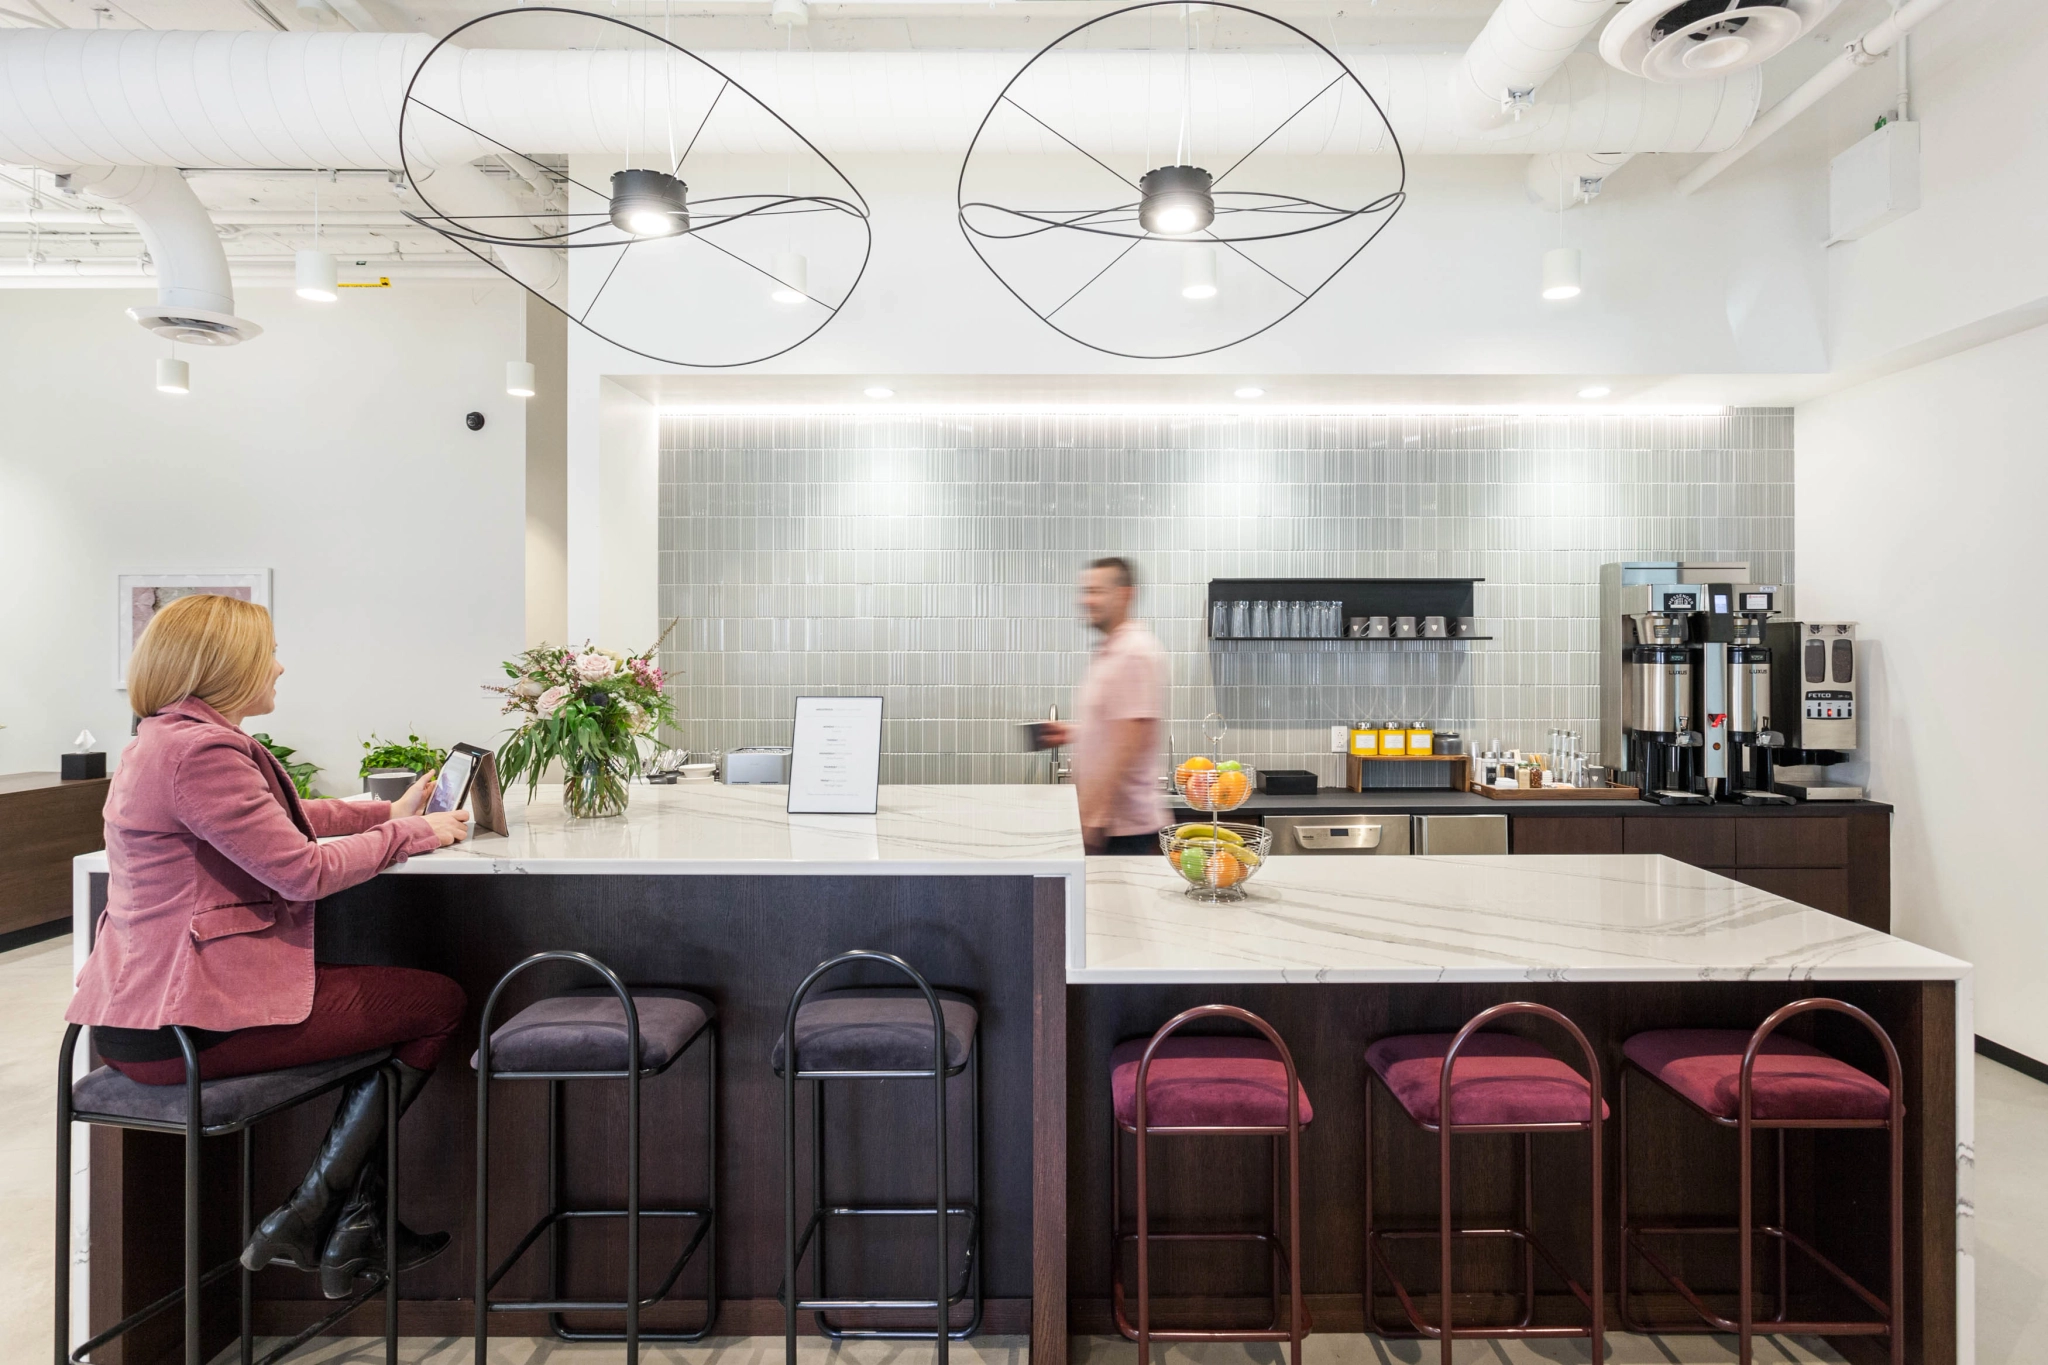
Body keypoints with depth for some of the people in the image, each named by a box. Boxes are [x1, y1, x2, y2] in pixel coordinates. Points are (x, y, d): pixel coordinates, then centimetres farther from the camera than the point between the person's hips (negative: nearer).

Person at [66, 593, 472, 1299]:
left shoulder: (167, 740, 14)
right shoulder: (199, 750, -20)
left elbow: (280, 818, 23)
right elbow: (304, 870, -22)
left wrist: (388, 812, 17)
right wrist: (413, 833, -10)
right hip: (188, 1022, -11)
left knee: (392, 990, 22)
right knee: (440, 1001, -1)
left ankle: (355, 1225, 21)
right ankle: (303, 1223, 10)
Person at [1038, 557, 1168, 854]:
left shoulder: (1134, 654, -17)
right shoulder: (1108, 652, 14)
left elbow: (1130, 744, -22)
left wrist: (1095, 816, -22)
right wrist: (1072, 733, 11)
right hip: (1098, 819, 10)